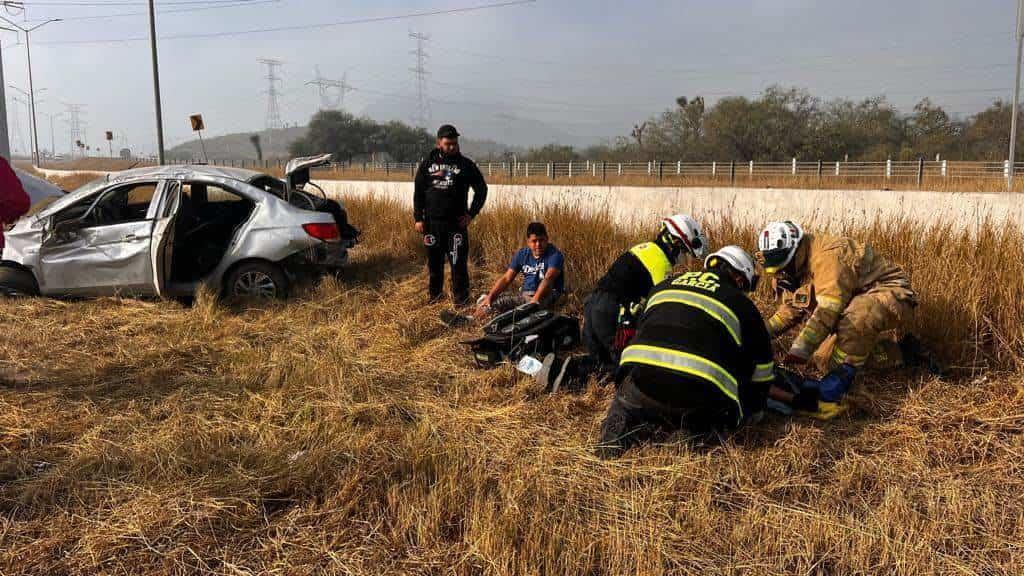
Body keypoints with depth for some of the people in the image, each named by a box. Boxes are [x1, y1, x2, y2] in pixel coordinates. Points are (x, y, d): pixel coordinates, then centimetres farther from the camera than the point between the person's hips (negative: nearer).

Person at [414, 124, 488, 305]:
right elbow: (418, 192, 10)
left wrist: (471, 214, -1)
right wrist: (418, 218, 3)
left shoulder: (466, 165, 1)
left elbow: (481, 189, 6)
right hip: (432, 222, 2)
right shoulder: (427, 164, 7)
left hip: (456, 222, -2)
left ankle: (461, 297, 3)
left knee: (458, 261, -5)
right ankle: (435, 293, 24)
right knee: (434, 261, 10)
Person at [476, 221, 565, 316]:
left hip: (547, 295, -4)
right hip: (524, 294, 5)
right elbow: (506, 279, 5)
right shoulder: (521, 255, 8)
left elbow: (548, 279, -26)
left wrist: (535, 300, -41)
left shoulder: (554, 254, -11)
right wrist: (489, 297, -9)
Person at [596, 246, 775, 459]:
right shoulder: (742, 304, 16)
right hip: (700, 398, -2)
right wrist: (751, 412, 42)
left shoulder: (664, 286, 26)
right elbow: (761, 375, 23)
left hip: (641, 381, 3)